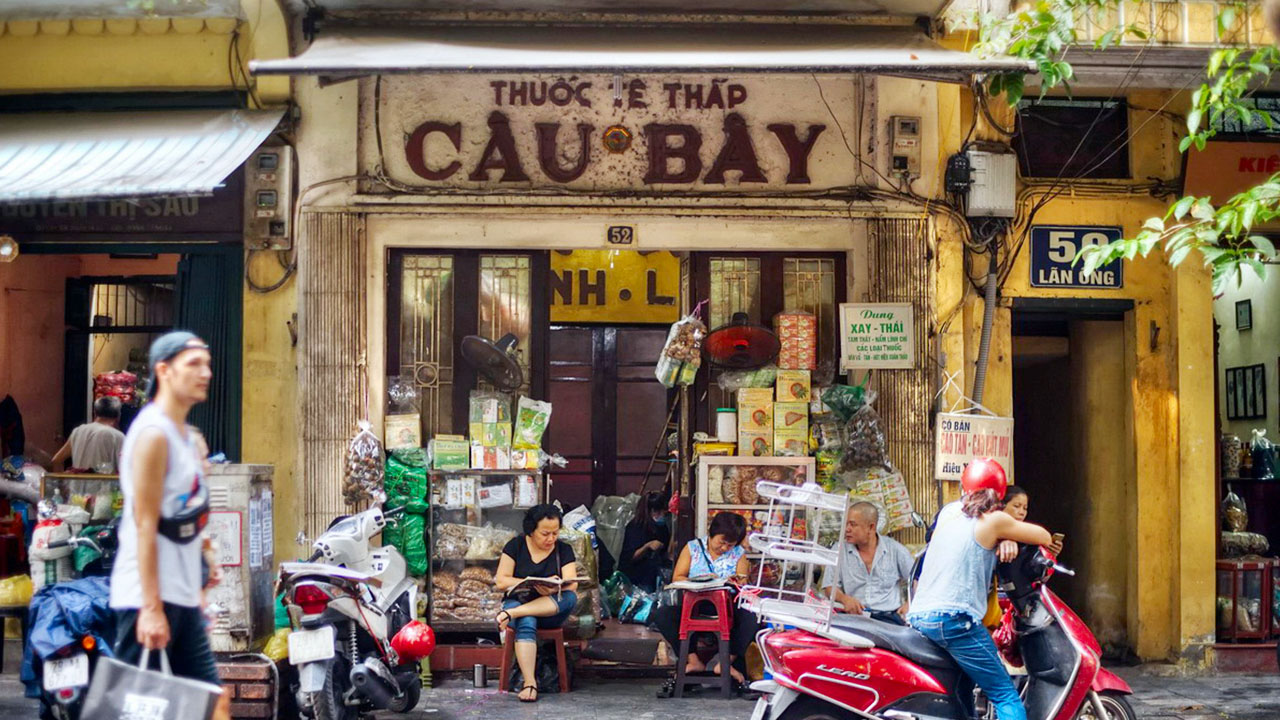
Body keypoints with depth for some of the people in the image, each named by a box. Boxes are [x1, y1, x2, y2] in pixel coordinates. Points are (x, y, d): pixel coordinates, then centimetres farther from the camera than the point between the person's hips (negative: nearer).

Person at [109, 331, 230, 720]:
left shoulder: (187, 436, 15)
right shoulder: (153, 434, -13)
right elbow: (145, 526, -18)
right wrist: (152, 608, -22)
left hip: (181, 596, 9)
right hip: (149, 598, -9)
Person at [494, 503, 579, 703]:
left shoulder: (564, 550, 5)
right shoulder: (516, 546, 3)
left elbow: (572, 586, -7)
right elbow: (501, 582, -5)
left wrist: (553, 589, -29)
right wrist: (533, 585, -18)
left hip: (550, 611, 2)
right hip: (518, 601, -2)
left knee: (570, 598, -32)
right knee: (526, 623, -38)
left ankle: (511, 614, -37)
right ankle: (529, 682, -46)